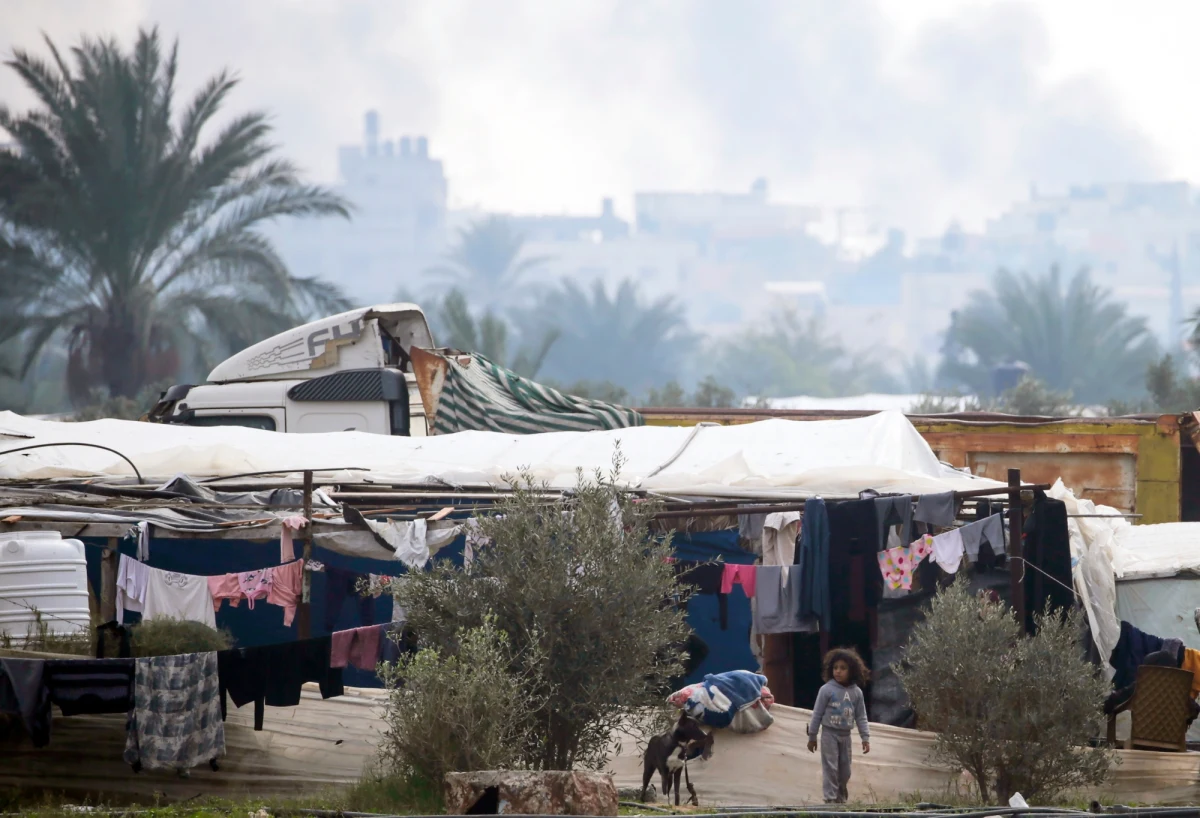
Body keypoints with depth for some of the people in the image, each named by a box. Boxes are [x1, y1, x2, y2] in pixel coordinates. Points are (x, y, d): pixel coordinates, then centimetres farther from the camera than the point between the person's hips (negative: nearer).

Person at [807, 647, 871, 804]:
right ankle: (830, 799, -4)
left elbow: (861, 717, 5)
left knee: (845, 770, 11)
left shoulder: (856, 692, 0)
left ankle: (840, 796, 28)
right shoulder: (827, 690, -10)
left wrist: (865, 738, 1)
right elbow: (817, 714, -5)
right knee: (830, 767, -6)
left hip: (845, 735, 4)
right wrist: (812, 736, -3)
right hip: (829, 733, -4)